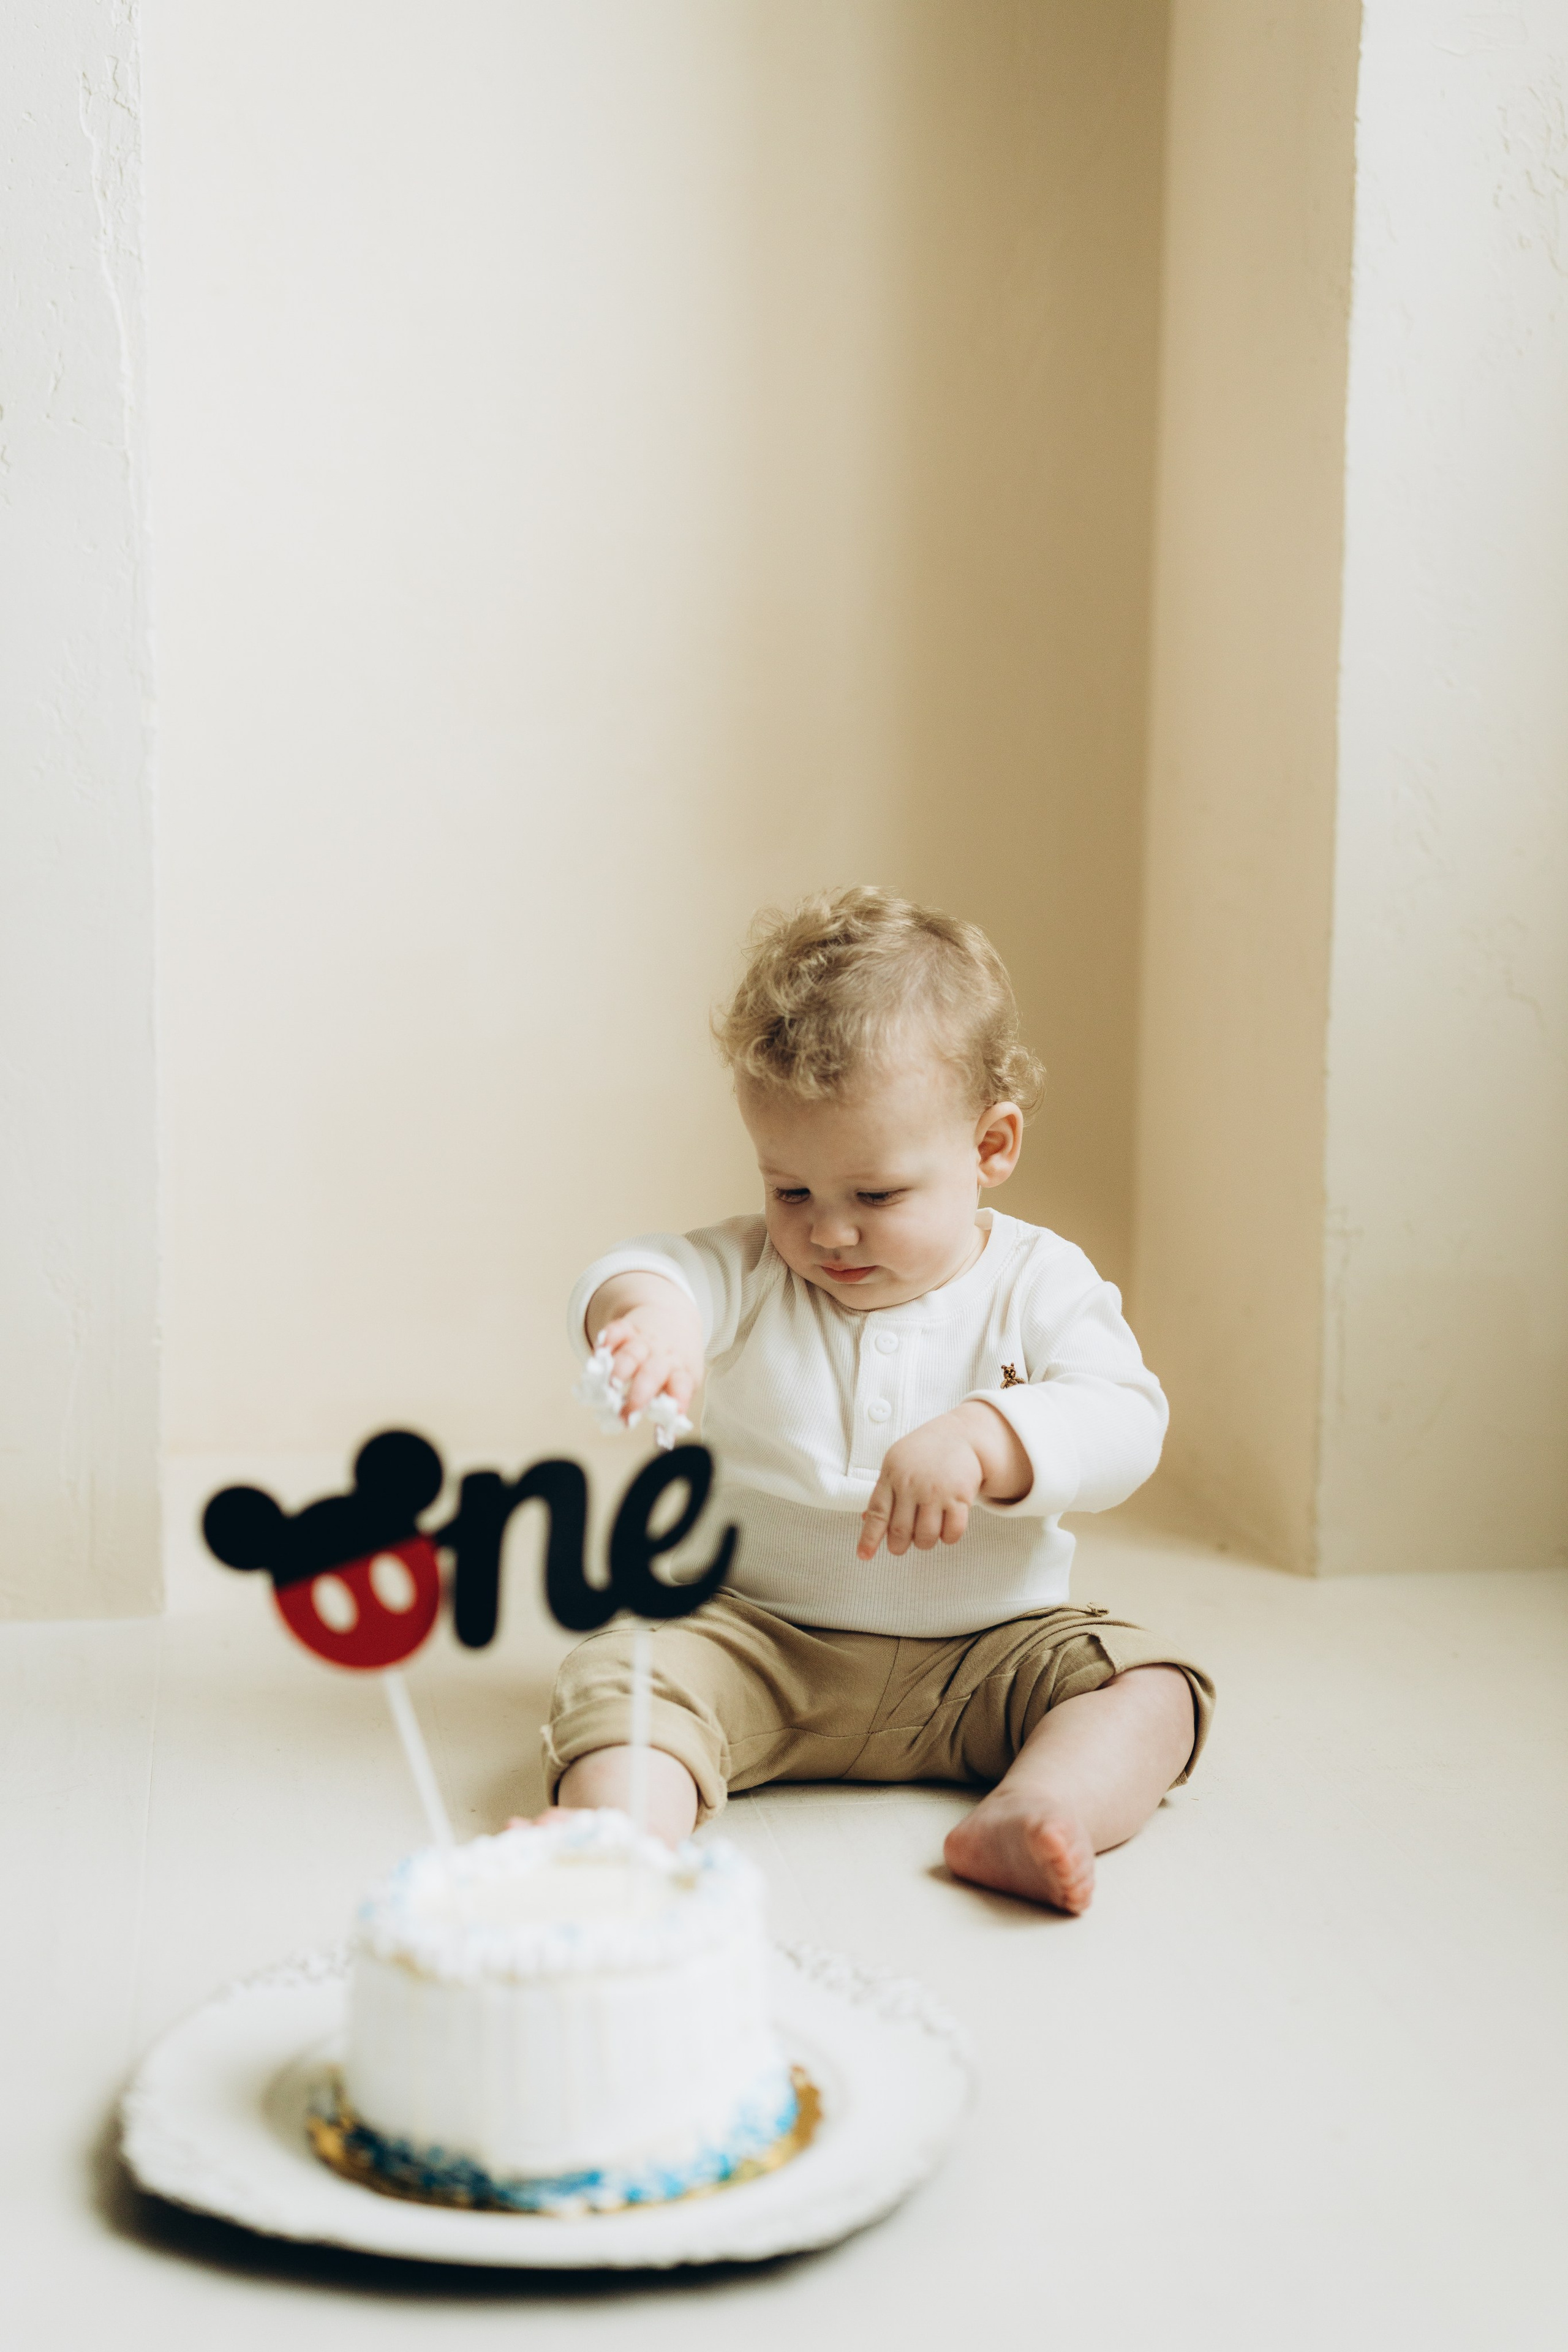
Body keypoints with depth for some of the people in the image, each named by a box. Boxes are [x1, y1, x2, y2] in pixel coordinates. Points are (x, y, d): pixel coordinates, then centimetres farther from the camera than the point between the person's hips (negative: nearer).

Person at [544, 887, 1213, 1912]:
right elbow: (635, 1271, -17)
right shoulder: (751, 1272, 1)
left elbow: (1121, 1428, -16)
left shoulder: (1036, 1283, -3)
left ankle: (1034, 1814, -45)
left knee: (1152, 1685, -22)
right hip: (762, 1642, 0)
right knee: (625, 1669, -25)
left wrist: (980, 1441, -36)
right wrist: (648, 1308, -43)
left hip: (987, 1655, 0)